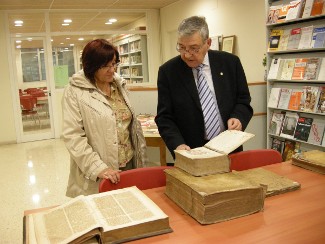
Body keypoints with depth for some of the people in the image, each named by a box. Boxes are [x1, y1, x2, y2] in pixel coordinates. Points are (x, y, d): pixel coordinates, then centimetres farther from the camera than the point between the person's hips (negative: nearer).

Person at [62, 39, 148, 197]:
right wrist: (99, 168, -22)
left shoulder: (119, 85, 9)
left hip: (129, 166, 5)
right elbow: (73, 136, -15)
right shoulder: (75, 92, -9)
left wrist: (140, 159, 11)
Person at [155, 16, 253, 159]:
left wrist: (238, 118, -14)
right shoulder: (167, 72, -7)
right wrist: (178, 145, -22)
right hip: (191, 152, -1)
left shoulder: (230, 62, -2)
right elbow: (164, 117, -6)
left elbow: (243, 101, 6)